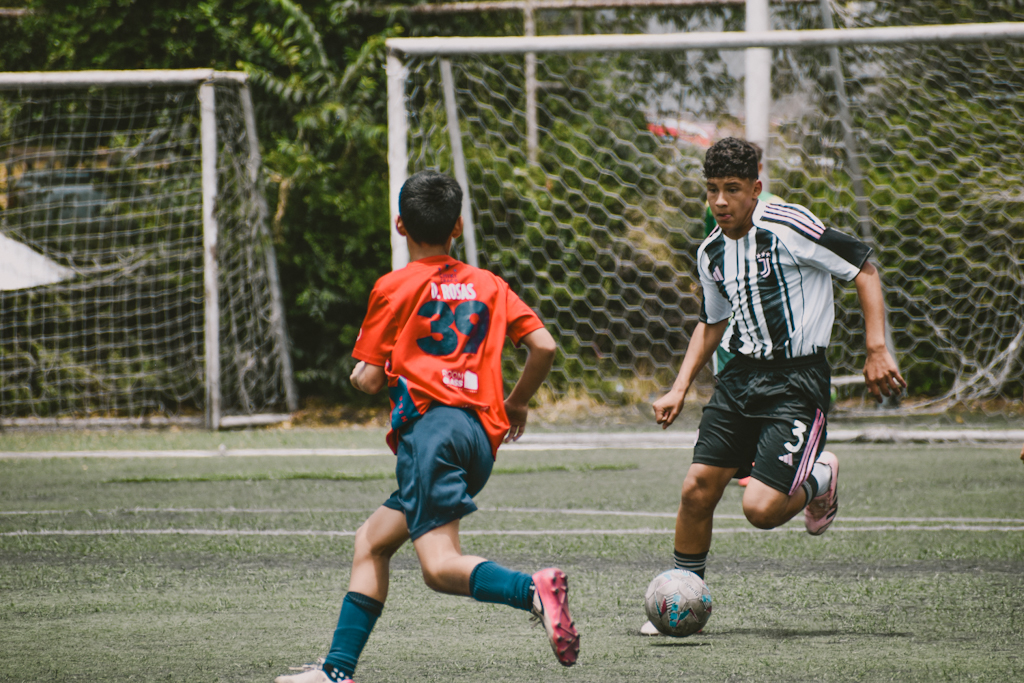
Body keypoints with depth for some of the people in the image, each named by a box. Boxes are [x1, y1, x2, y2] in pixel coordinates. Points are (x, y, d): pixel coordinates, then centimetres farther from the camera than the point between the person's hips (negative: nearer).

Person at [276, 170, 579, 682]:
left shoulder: (394, 288, 6)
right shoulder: (488, 285, 19)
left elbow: (369, 380, 4)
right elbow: (544, 347, 11)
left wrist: (362, 373, 28)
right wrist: (516, 403, 27)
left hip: (429, 424, -7)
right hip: (483, 436, 7)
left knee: (440, 566, -20)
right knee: (371, 542, 17)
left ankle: (534, 590, -45)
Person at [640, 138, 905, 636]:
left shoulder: (788, 227, -14)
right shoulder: (711, 252, 8)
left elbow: (864, 270, -9)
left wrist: (877, 351, -15)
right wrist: (680, 389, 16)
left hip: (798, 381, -6)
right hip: (742, 375, 6)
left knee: (760, 509, -17)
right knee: (697, 489, -2)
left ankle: (819, 480, 16)